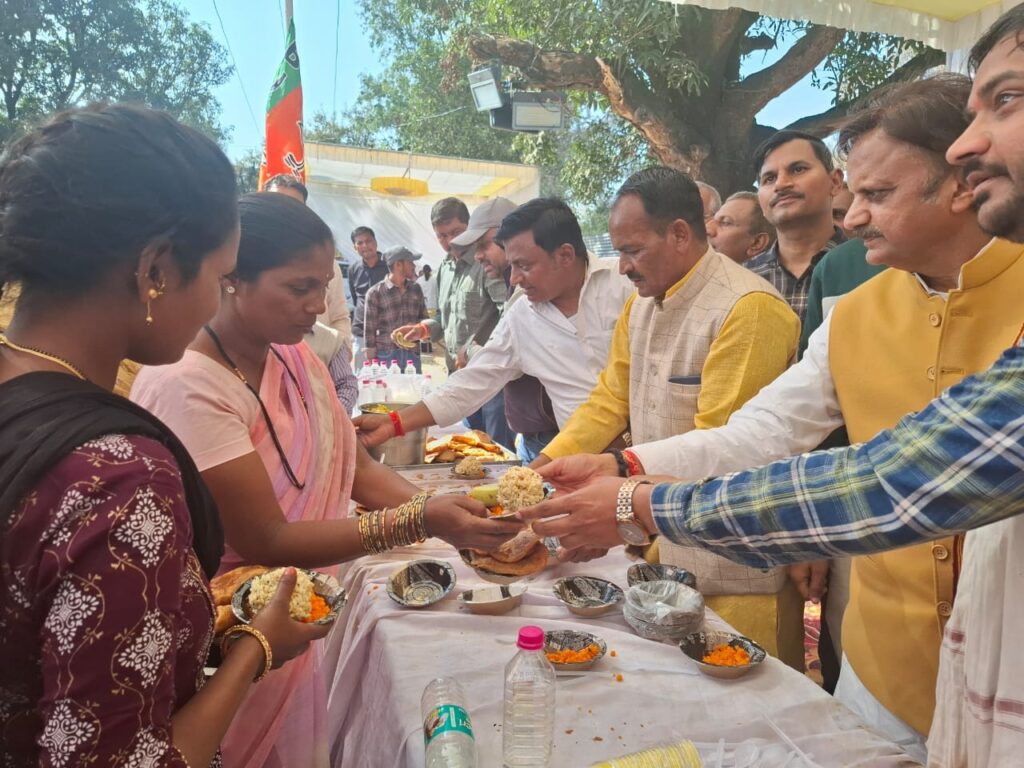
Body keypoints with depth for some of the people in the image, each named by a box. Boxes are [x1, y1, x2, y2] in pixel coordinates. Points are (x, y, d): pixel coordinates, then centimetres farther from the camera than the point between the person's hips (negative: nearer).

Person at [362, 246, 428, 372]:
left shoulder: (416, 289, 9)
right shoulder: (375, 293, -3)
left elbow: (424, 319, 19)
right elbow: (369, 329, -2)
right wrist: (371, 362, -4)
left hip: (413, 355, 4)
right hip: (386, 356, -4)